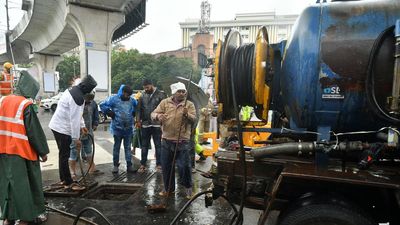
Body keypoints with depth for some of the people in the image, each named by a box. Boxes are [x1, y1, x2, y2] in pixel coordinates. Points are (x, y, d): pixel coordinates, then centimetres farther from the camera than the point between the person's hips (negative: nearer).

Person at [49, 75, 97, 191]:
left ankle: (63, 179, 29)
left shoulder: (72, 90, 8)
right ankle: (69, 183, 7)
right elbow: (74, 119, -25)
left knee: (63, 154, 18)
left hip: (57, 126, 10)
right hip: (62, 129, -10)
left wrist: (82, 125, 12)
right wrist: (76, 138, -20)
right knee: (65, 155, -2)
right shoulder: (78, 97, -24)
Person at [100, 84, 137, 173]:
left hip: (129, 129, 3)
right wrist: (110, 113, -9)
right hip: (117, 128, -2)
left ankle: (129, 165, 14)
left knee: (128, 147, 8)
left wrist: (133, 113, 6)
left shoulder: (132, 100, 4)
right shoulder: (114, 99, -7)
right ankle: (116, 165, 19)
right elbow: (102, 105, -4)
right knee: (116, 147, 9)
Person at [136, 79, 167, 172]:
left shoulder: (160, 94, -5)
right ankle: (143, 164, 19)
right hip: (145, 125, 4)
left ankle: (159, 164, 13)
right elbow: (139, 109, 10)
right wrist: (138, 120, 1)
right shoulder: (142, 96, 8)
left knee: (158, 145, 5)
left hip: (156, 125, -4)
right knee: (144, 145, 11)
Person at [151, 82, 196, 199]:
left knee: (184, 166, 0)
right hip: (167, 140, 2)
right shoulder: (165, 102, 6)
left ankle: (188, 187, 24)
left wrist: (187, 114, -25)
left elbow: (194, 119, -5)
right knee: (166, 166, 11)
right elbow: (153, 114, 3)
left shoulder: (189, 104, 4)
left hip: (182, 141, -2)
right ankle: (168, 188, 30)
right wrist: (158, 115, -20)